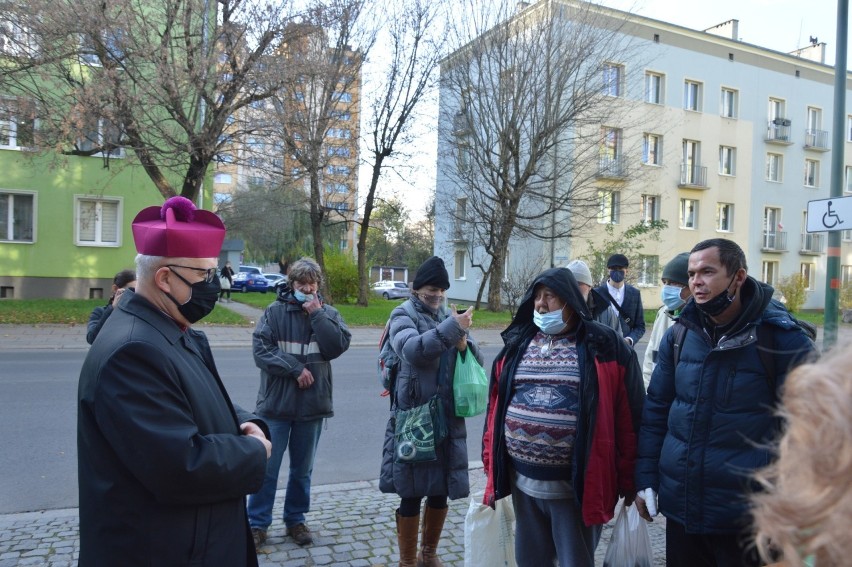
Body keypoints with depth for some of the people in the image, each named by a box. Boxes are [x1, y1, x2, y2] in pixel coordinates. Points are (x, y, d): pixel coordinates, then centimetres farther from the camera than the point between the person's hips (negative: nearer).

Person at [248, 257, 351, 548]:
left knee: (302, 469, 15)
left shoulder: (328, 313, 3)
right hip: (276, 402, -2)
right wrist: (295, 368, -16)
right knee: (266, 466, 6)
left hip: (312, 403, 2)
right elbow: (261, 350, -10)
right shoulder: (274, 311, -3)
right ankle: (257, 523, 21)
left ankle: (295, 519, 30)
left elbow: (338, 346, -11)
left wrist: (317, 314, -13)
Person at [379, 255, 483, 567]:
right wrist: (451, 328, -31)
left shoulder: (449, 316, 11)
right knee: (411, 493, 2)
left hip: (448, 418, 5)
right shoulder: (403, 315, -4)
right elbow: (412, 349, -24)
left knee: (441, 490, 15)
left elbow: (478, 361, 7)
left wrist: (463, 344, -14)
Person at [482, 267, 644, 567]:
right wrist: (492, 463, 9)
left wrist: (629, 481, -4)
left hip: (576, 485, -4)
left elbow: (629, 418, -5)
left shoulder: (604, 346, -6)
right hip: (522, 480, 4)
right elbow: (496, 407, 10)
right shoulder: (518, 343, 6)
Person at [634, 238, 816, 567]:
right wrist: (645, 478, 3)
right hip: (678, 505, 4)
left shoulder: (782, 339, -11)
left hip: (746, 515, -4)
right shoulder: (678, 336, 2)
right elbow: (656, 409, 7)